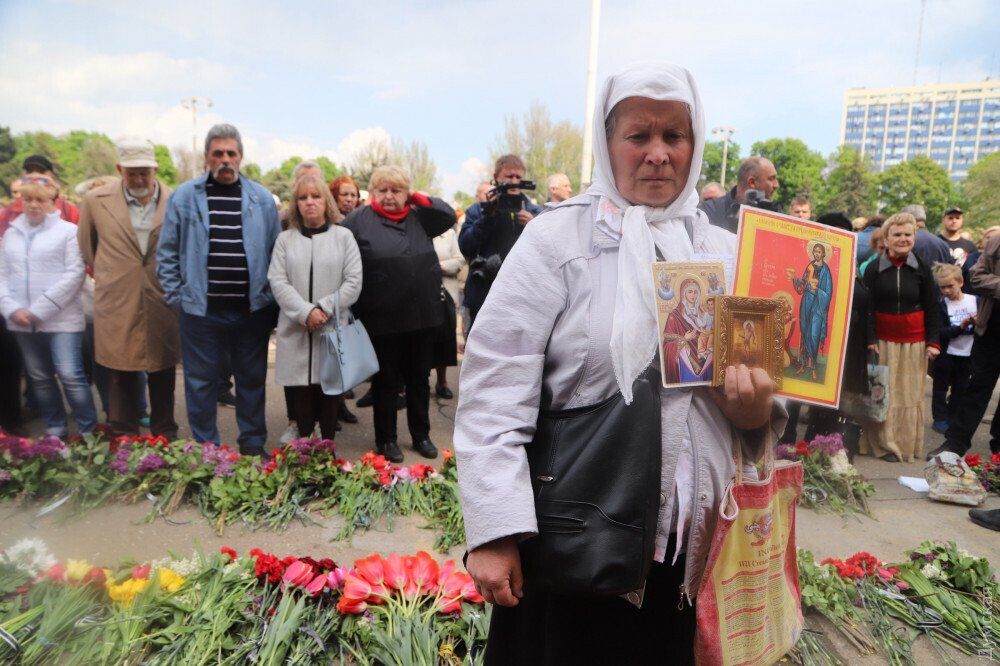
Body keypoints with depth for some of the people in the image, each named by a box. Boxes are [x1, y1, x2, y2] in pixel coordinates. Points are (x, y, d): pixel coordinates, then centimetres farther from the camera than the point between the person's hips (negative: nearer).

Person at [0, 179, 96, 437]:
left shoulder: (68, 231, -2)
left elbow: (74, 274, -9)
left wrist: (39, 310, -12)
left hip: (61, 319, -5)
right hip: (22, 322, 5)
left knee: (70, 376, -8)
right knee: (39, 378, 12)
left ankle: (88, 432, 2)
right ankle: (54, 429, 24)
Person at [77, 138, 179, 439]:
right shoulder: (96, 200, 1)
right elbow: (86, 246, 16)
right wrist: (107, 275, 18)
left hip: (163, 307, 0)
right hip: (117, 306, 0)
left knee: (163, 377, 11)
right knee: (121, 377, 7)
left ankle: (166, 440, 25)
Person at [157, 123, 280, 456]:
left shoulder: (261, 198, 4)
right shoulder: (185, 197, 2)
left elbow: (276, 252, 7)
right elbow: (167, 252, 6)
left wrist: (270, 295, 2)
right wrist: (177, 296, 1)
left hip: (253, 309, 1)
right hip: (201, 310, 0)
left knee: (252, 379, 12)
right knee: (201, 382, 8)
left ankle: (253, 443, 27)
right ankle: (205, 449, 24)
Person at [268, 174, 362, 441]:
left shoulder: (343, 236, 6)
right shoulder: (285, 239, 9)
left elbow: (353, 281, -2)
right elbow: (278, 282, -1)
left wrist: (325, 308, -12)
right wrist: (306, 312, -14)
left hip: (334, 329, -1)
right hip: (296, 332, 1)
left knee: (330, 392, 4)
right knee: (299, 393, 3)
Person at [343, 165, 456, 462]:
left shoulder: (419, 217, 10)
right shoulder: (359, 220, -2)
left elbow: (449, 215, 6)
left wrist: (419, 198, 0)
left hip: (422, 315, 4)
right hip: (382, 318, -3)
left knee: (419, 379, 15)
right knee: (386, 381, 9)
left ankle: (421, 435, 29)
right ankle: (386, 439, 24)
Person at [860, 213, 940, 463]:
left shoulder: (922, 269, 2)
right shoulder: (874, 269, -1)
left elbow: (932, 308, 4)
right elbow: (867, 307, -1)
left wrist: (933, 341, -1)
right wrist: (869, 339, -8)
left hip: (914, 341, 1)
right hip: (883, 341, -1)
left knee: (911, 393, 6)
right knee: (884, 393, 1)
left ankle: (907, 444, 16)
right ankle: (884, 444, 9)